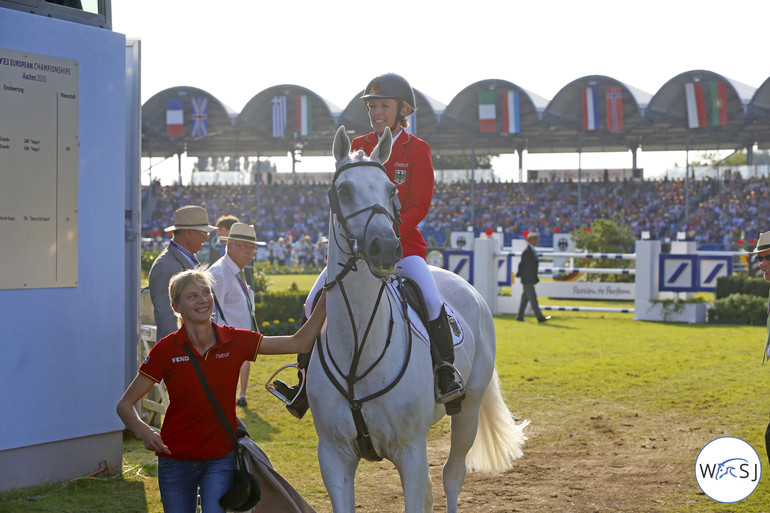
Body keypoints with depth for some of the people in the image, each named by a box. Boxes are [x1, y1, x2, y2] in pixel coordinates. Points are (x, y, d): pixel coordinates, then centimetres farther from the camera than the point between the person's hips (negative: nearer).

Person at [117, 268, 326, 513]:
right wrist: (144, 431, -26)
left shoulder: (235, 341, -4)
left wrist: (324, 302, -15)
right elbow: (125, 405, -7)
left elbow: (299, 343, -5)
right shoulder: (166, 349, -10)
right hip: (176, 460, 0)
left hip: (220, 459, 0)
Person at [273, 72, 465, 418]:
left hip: (403, 242, -4)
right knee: (315, 301, -11)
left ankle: (447, 374, -14)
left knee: (431, 298, -29)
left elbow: (419, 207, -6)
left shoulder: (417, 150, 0)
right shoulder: (358, 147, 10)